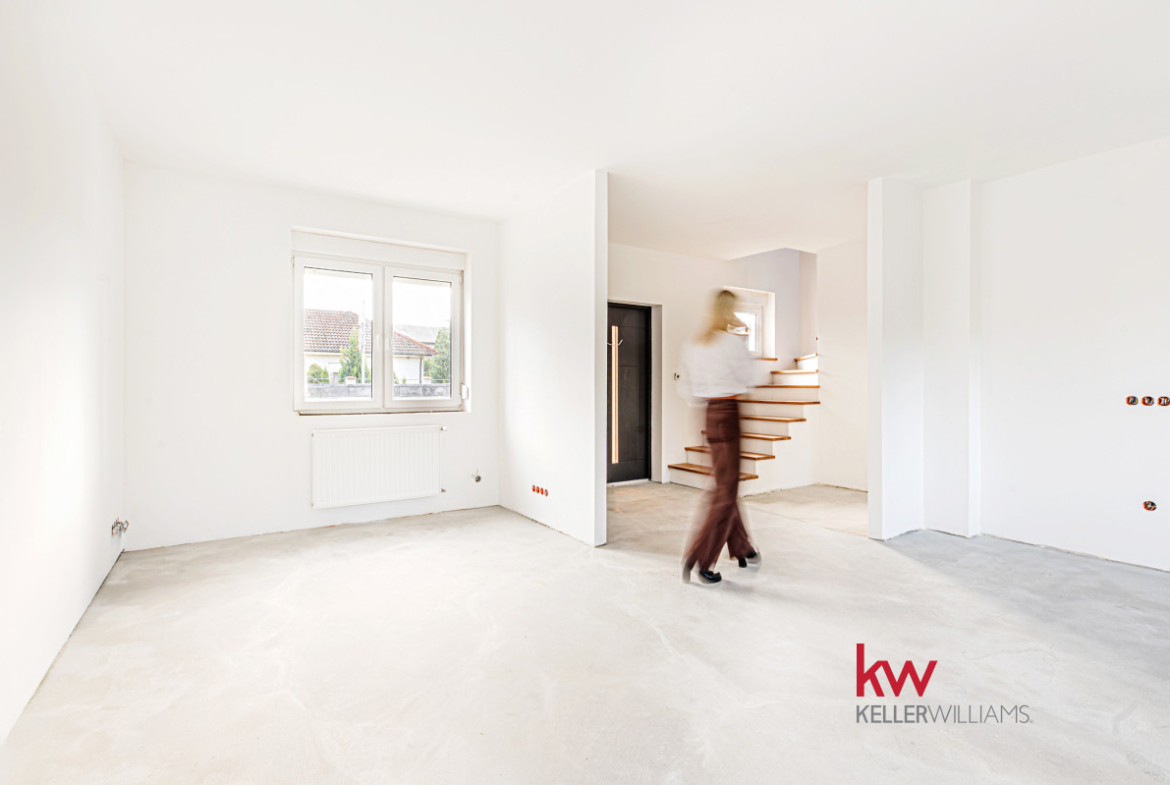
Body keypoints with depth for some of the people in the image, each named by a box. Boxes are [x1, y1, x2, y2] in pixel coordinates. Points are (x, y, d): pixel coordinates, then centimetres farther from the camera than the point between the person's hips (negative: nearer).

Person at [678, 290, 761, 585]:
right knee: (726, 491, 1)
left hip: (707, 414, 8)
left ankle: (742, 550, 34)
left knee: (726, 485, 18)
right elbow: (748, 378, -1)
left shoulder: (691, 345, 8)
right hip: (727, 414, -8)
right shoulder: (732, 341, -12)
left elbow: (687, 389, 10)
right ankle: (700, 558, 1)